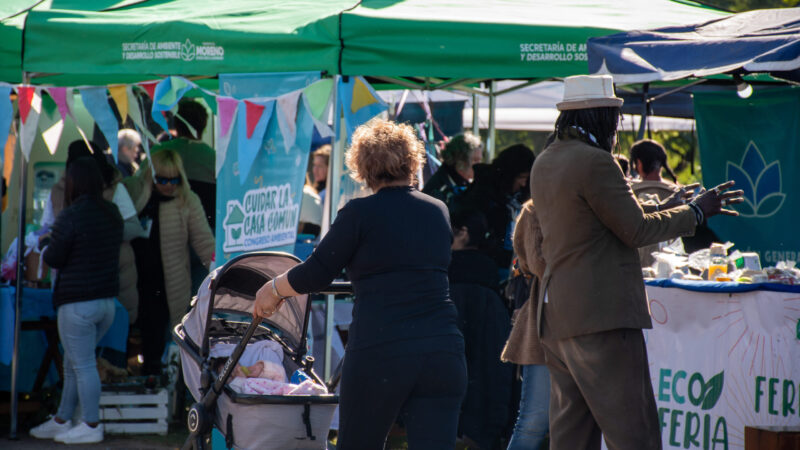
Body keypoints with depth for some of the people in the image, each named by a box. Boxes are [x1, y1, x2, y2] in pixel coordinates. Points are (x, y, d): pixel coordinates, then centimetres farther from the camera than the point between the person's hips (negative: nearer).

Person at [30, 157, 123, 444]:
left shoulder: (70, 216, -17)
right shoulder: (113, 214, 6)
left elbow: (53, 258, -12)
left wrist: (45, 243, 11)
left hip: (78, 302, -8)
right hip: (107, 300, 8)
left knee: (82, 365, 0)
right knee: (74, 363, 18)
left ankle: (92, 426, 4)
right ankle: (62, 420, 25)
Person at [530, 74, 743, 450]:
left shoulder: (544, 163, 15)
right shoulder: (595, 162, -14)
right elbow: (636, 230, -11)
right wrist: (695, 211, 2)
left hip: (557, 318, 9)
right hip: (602, 315, -9)